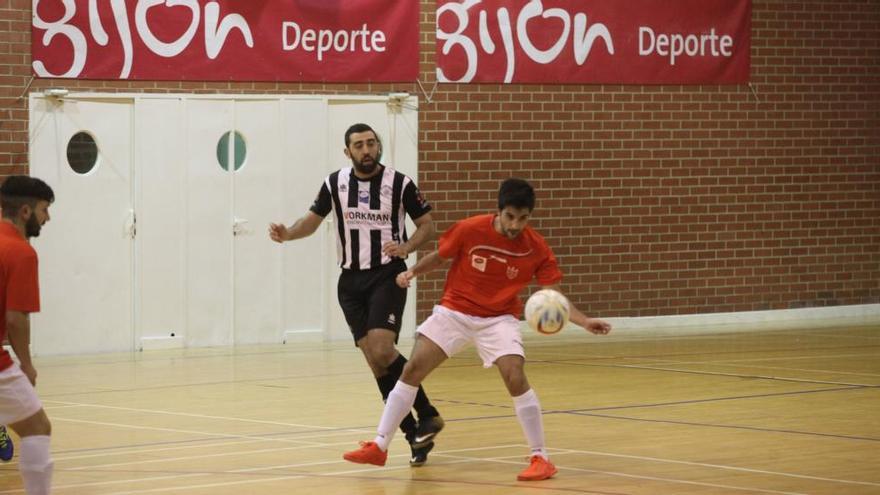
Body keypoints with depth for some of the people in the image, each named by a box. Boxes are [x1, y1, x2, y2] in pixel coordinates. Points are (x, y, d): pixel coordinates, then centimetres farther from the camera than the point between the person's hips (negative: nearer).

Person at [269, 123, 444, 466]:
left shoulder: (399, 184, -5)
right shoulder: (335, 183, 3)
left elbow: (427, 225, 1)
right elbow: (313, 219, 15)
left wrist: (407, 247, -18)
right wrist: (287, 234, -4)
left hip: (387, 276, -4)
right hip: (351, 280, 4)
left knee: (381, 349, -21)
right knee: (374, 360, -1)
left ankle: (426, 416, -6)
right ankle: (415, 433, 6)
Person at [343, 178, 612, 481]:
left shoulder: (536, 248, -15)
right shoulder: (470, 230, -16)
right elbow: (439, 257, 3)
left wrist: (585, 322, -27)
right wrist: (412, 272, -14)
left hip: (499, 319, -1)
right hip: (454, 312, 1)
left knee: (515, 377, -22)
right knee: (412, 369, -5)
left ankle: (540, 458, -10)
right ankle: (379, 447, 7)